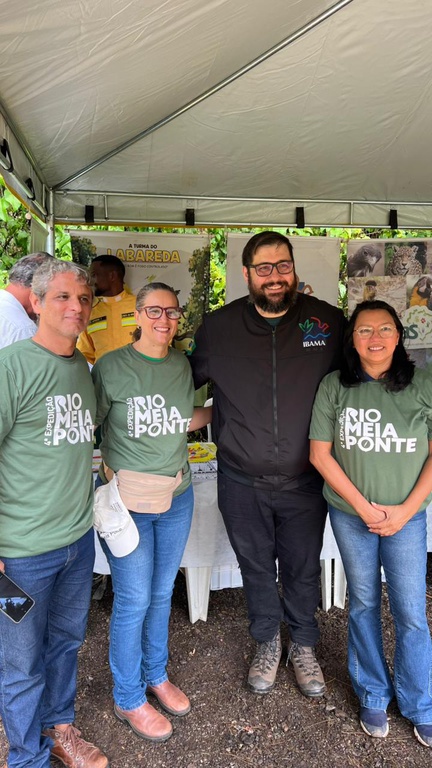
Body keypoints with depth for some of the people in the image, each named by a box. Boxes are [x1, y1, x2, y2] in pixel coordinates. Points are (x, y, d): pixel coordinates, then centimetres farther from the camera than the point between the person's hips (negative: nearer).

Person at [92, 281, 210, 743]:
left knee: (162, 592, 19)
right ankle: (128, 699, 29)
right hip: (127, 498, -5)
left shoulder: (182, 365, 5)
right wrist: (105, 479, -17)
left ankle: (155, 675, 42)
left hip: (177, 494, 5)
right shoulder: (110, 367, -10)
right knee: (134, 599, 5)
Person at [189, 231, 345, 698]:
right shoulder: (217, 327, -5)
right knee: (256, 568, 20)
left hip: (305, 481, 0)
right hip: (242, 483, 1)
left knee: (304, 570, 19)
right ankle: (267, 643, 46)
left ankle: (303, 646, 46)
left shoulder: (329, 322, -7)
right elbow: (183, 383, 10)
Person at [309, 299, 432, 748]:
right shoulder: (334, 387, -5)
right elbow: (320, 454, -6)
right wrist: (364, 507, -10)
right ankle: (372, 696, 36)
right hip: (350, 514, 0)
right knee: (364, 604, 15)